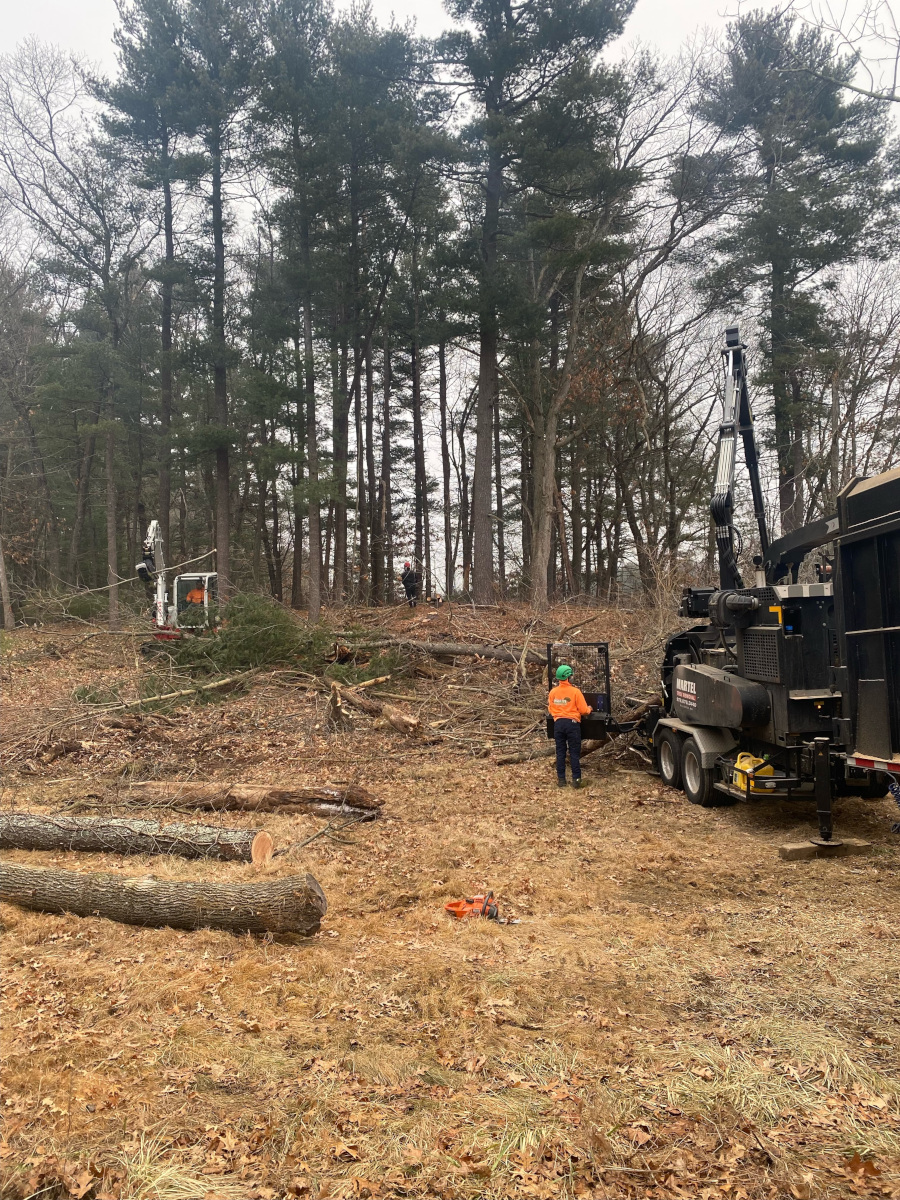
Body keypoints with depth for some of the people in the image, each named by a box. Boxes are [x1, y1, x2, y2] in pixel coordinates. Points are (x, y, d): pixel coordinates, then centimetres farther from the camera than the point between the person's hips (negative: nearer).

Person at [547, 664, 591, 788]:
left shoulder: (553, 692, 0)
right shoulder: (576, 691, -11)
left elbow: (550, 709, 10)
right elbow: (583, 710, -8)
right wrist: (589, 709, 14)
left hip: (558, 723, 3)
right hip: (572, 723, -3)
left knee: (560, 752, 10)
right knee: (574, 752, 4)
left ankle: (561, 779, 13)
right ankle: (576, 779, 4)